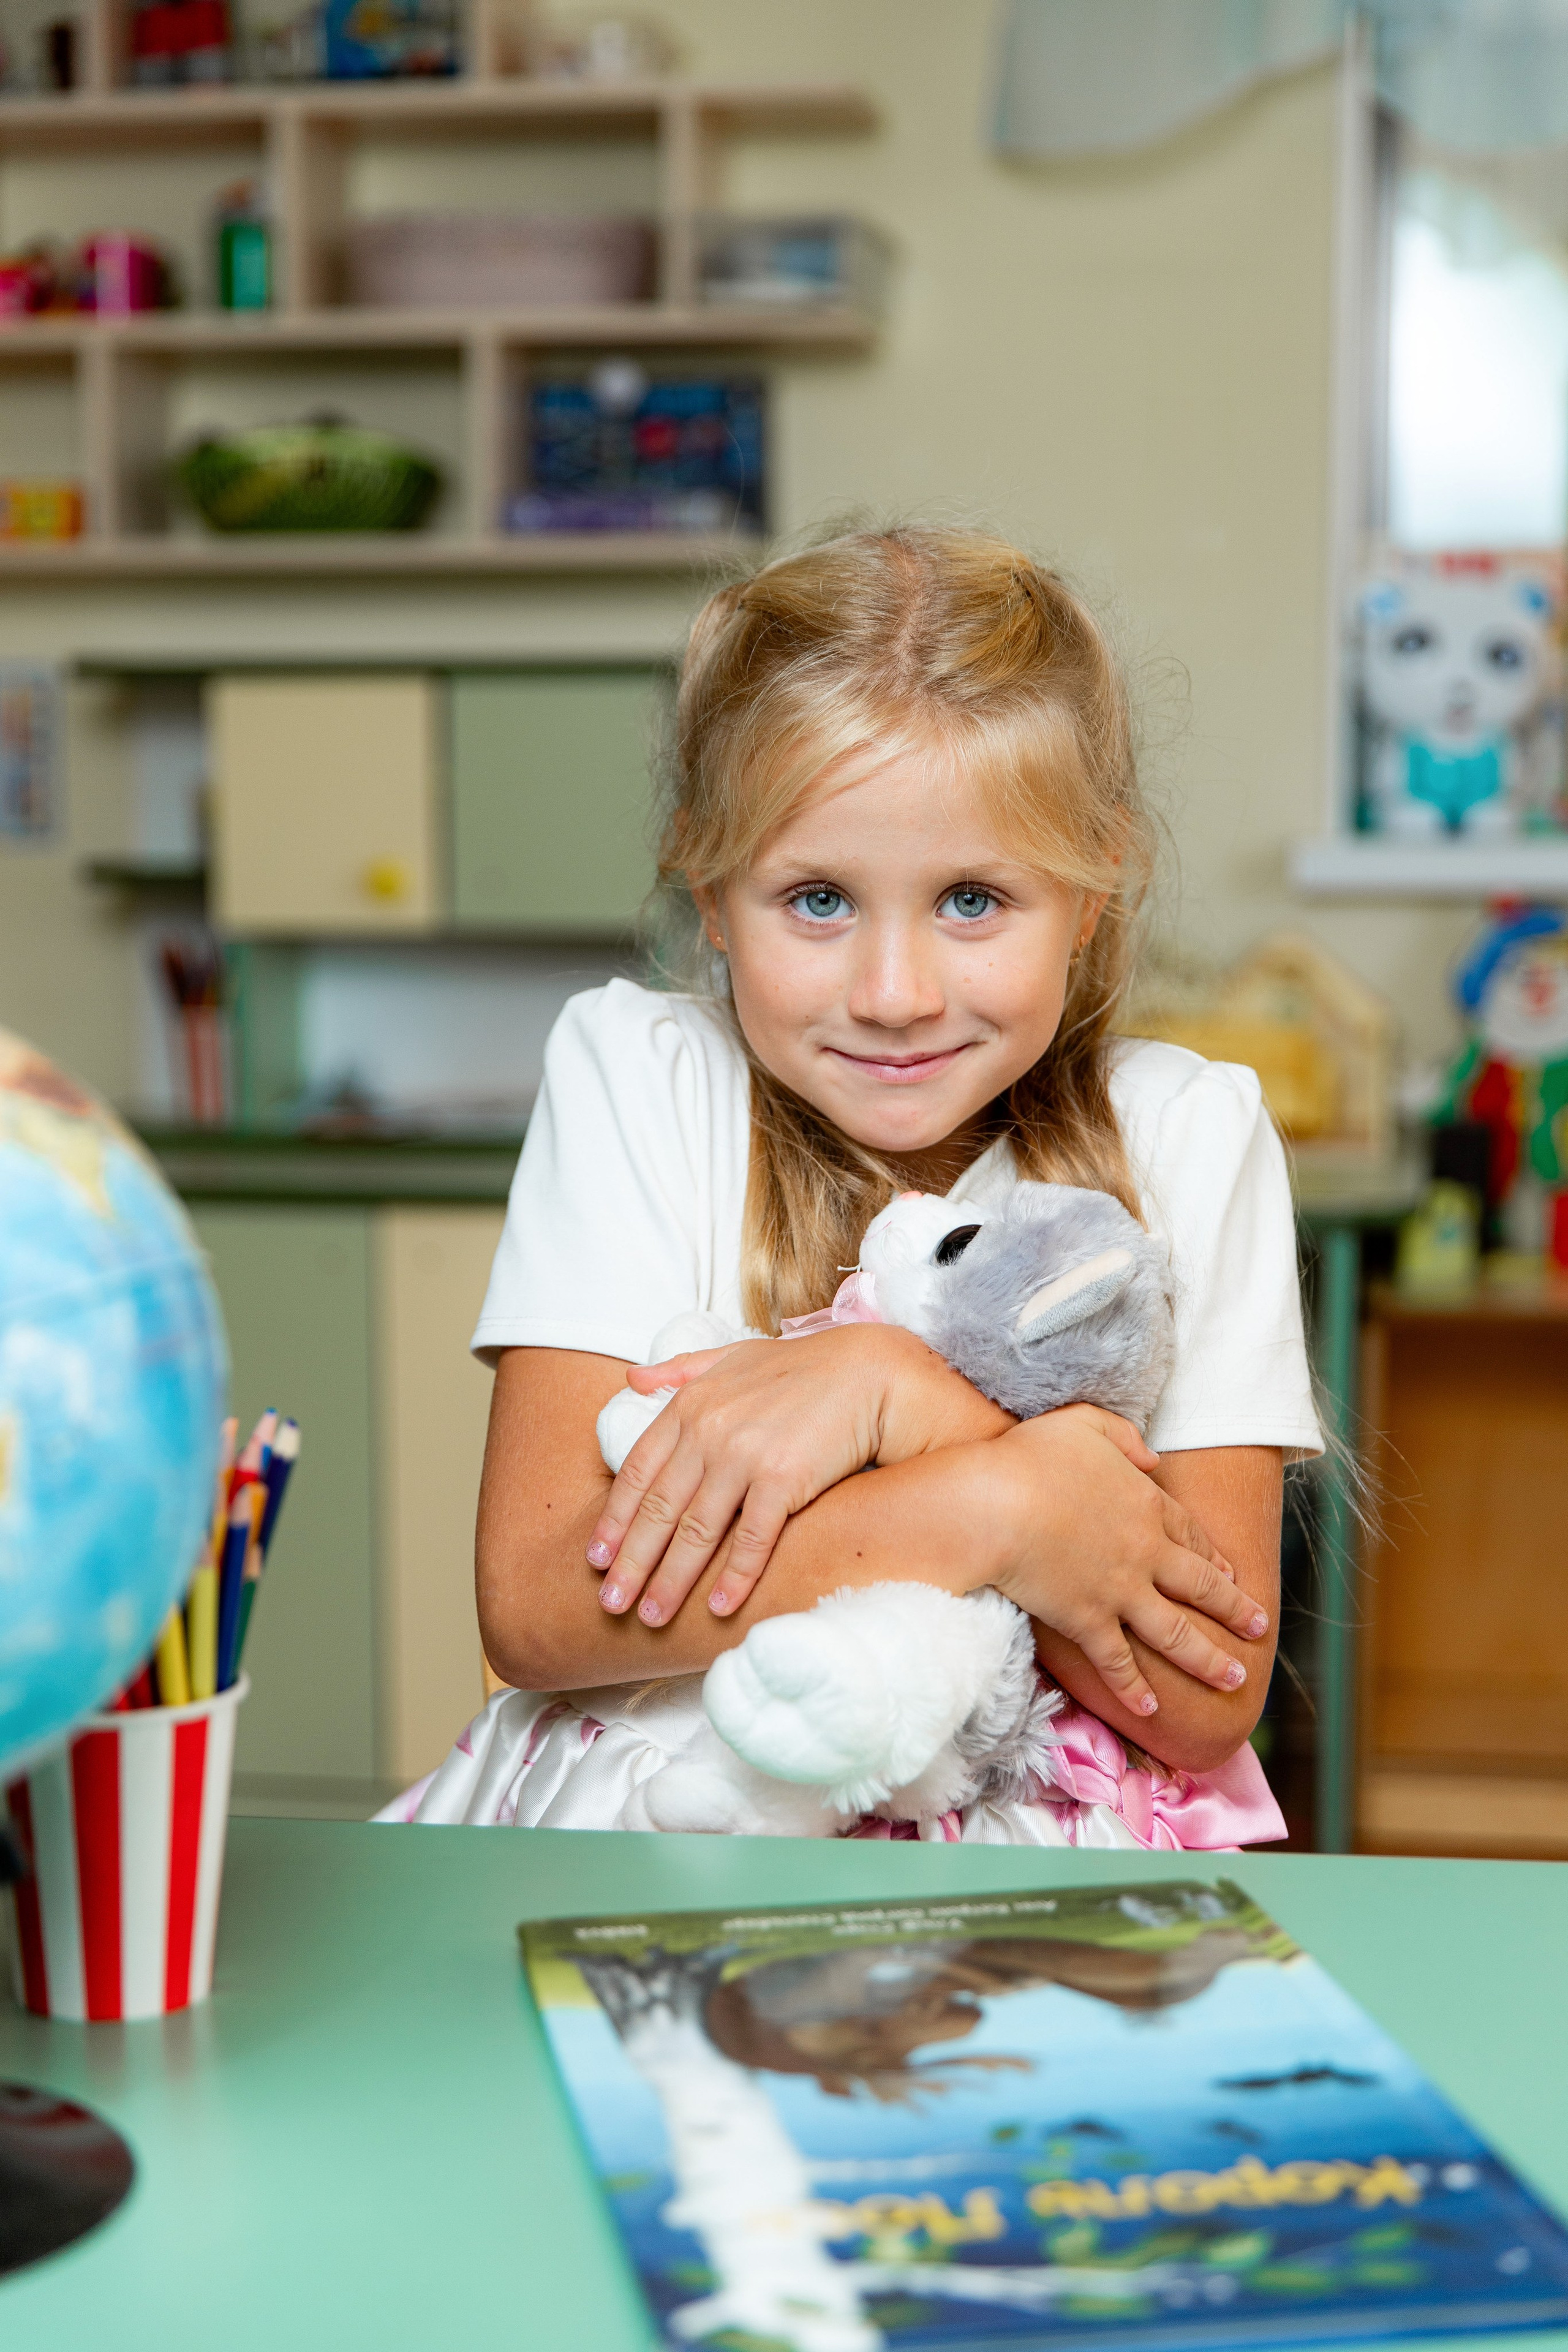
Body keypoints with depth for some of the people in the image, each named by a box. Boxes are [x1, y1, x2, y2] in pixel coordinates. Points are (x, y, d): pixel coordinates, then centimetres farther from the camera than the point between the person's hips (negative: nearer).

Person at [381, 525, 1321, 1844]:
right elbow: (532, 1601, -13)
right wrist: (1000, 1504, -19)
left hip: (1046, 1853, 0)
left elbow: (1209, 1703, -9)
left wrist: (891, 1388, -18)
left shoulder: (1185, 1138, -2)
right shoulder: (633, 1079, -3)